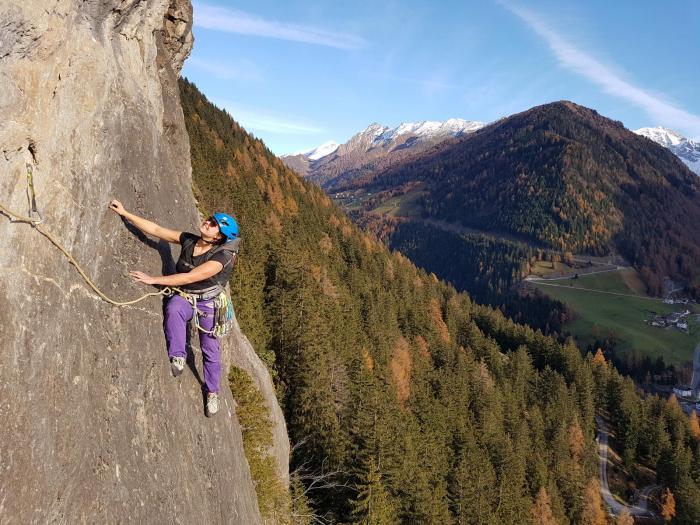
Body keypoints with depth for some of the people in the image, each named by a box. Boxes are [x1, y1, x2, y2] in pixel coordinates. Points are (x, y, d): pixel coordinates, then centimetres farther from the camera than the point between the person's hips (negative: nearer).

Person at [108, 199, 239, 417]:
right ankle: (177, 358, -30)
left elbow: (189, 278, -30)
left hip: (208, 303, -3)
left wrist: (153, 279, -31)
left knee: (210, 349, 3)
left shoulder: (220, 257, -25)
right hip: (184, 298, 3)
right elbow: (155, 230, -7)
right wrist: (124, 213, -12)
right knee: (173, 308, -35)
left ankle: (212, 392, 23)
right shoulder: (188, 240, -9)